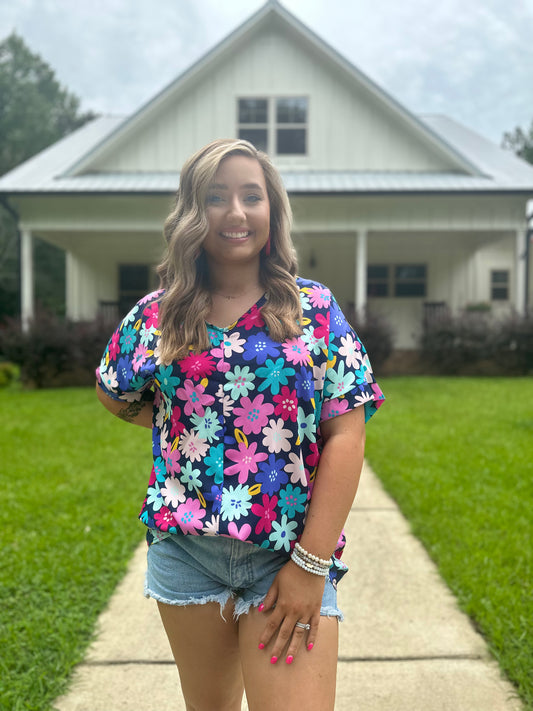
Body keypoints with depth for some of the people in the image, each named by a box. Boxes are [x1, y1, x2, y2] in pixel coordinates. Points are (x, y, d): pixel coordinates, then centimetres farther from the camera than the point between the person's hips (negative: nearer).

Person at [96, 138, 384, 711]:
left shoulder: (315, 310, -3)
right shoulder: (156, 316, 2)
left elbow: (345, 434, -7)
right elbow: (115, 397, 19)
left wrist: (311, 564, -12)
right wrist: (188, 429, 3)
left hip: (291, 554, -2)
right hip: (187, 549, 2)